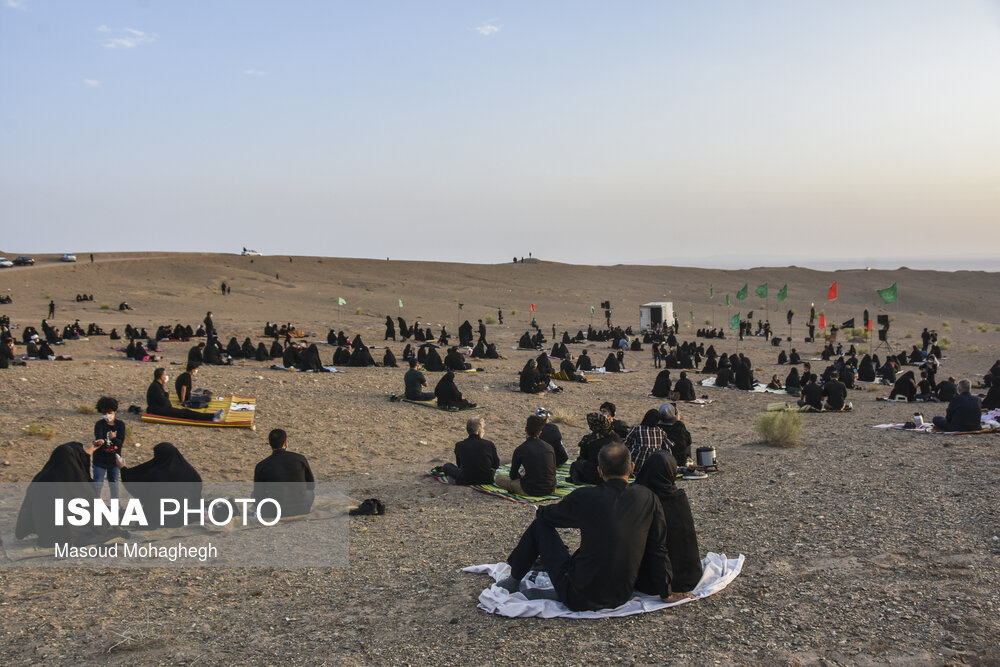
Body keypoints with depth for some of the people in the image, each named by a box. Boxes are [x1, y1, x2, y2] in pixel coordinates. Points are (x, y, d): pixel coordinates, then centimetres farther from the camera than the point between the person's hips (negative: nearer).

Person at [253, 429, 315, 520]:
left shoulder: (261, 466, -9)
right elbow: (311, 486, 6)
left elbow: (258, 496, -1)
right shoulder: (300, 459, -6)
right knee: (310, 491, 33)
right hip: (301, 511, 1)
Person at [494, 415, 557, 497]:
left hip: (531, 491, -5)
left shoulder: (520, 449, -10)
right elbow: (553, 473, 12)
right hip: (550, 489, 5)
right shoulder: (549, 447, 0)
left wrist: (520, 475, 24)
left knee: (499, 477, 11)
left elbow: (513, 476, 0)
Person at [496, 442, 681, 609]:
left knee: (540, 524, 13)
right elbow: (658, 549, 0)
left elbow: (547, 515, 6)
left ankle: (513, 581, 32)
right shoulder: (648, 499, -7)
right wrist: (666, 593, 13)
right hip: (621, 598, 4)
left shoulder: (584, 497, -13)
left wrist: (540, 511, 31)